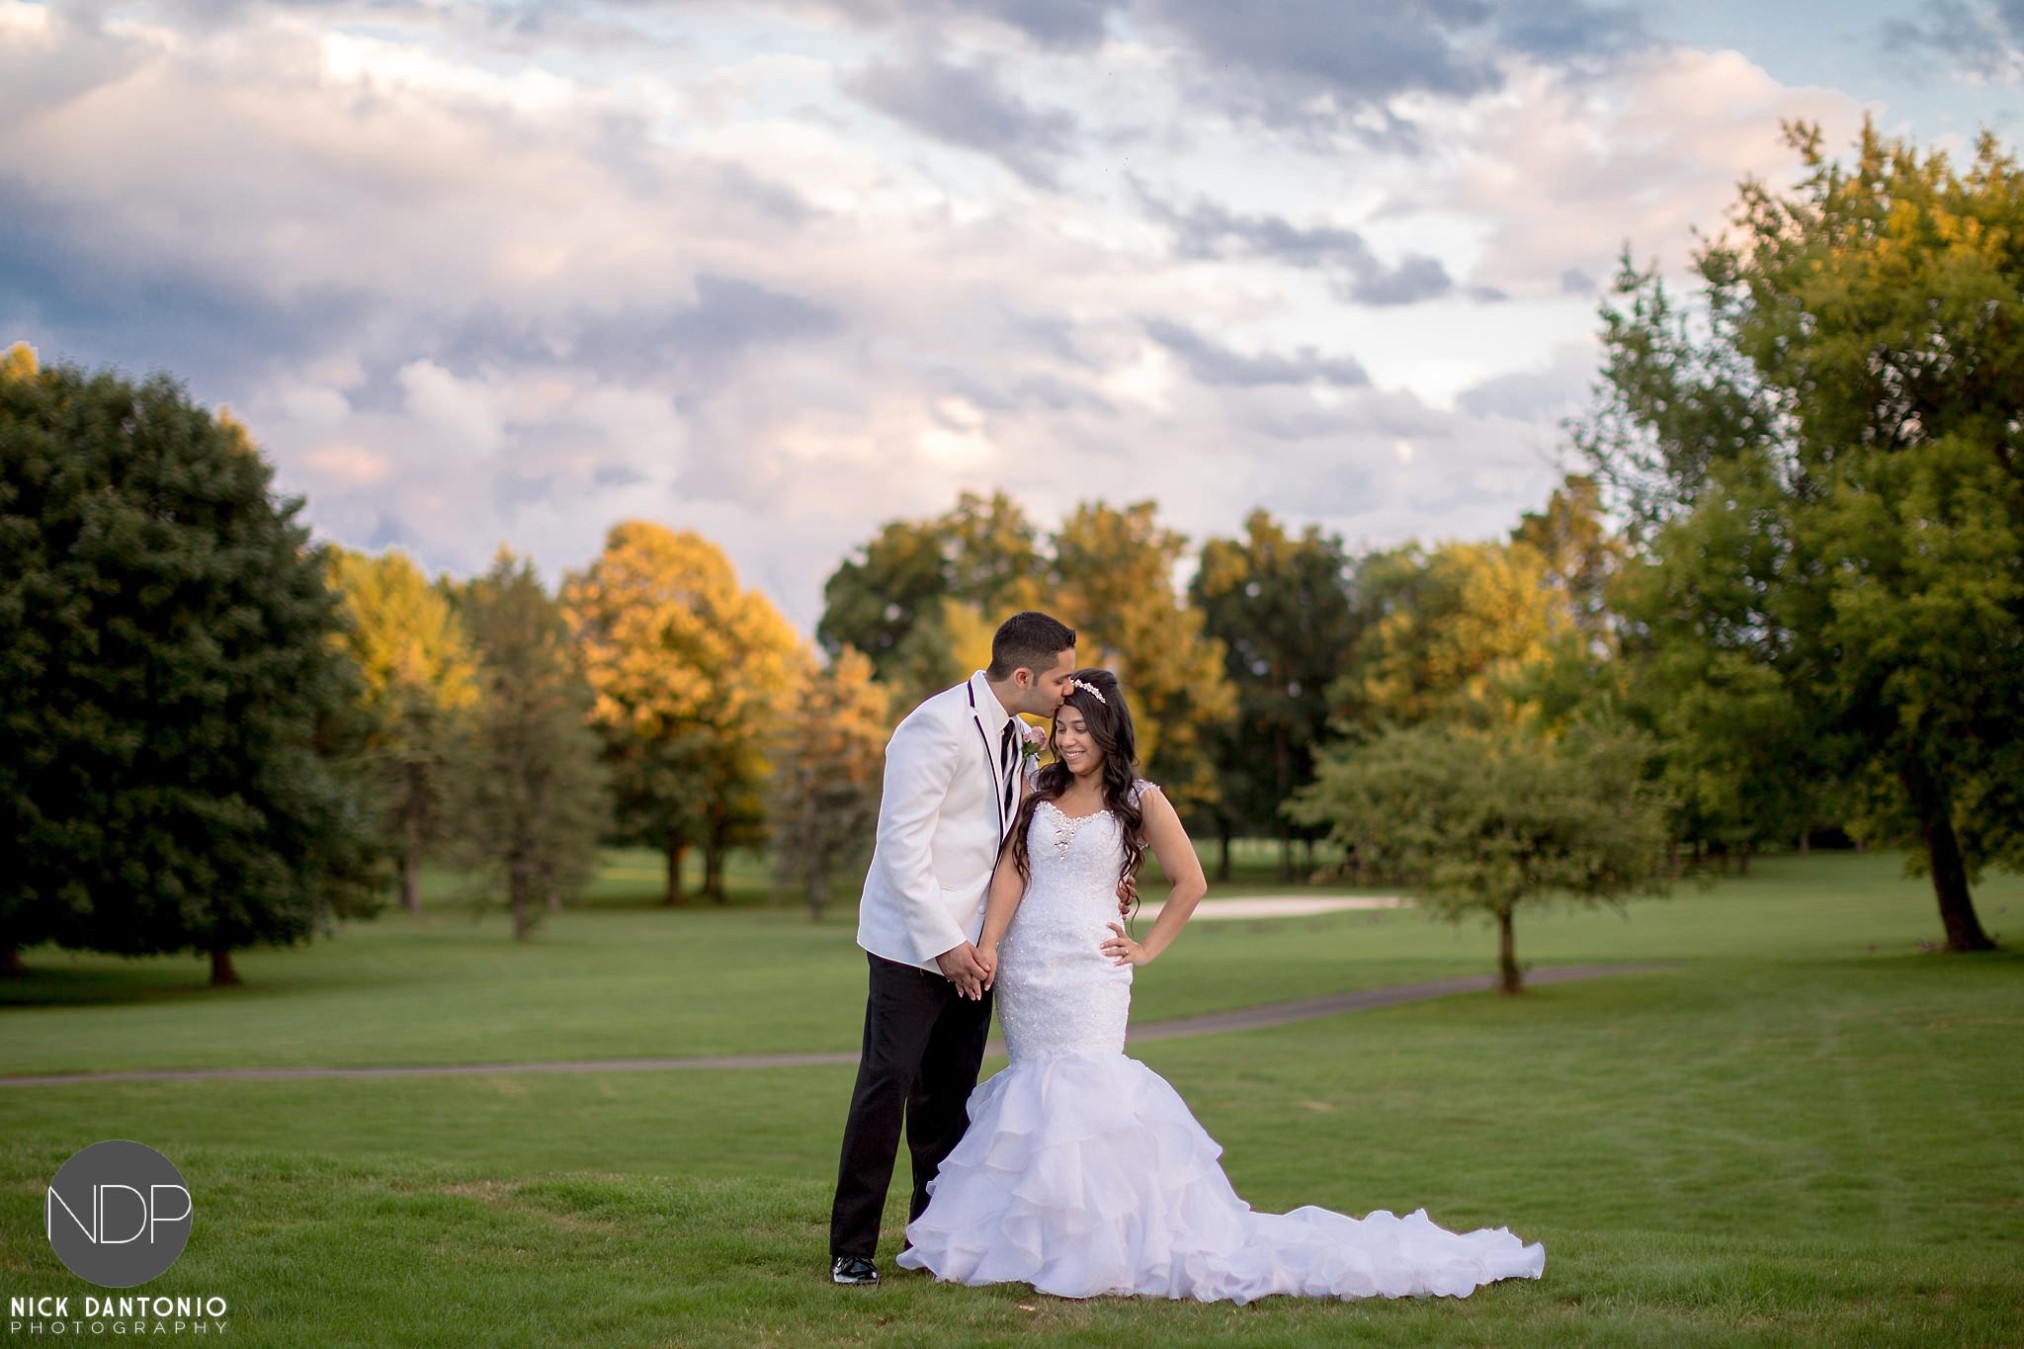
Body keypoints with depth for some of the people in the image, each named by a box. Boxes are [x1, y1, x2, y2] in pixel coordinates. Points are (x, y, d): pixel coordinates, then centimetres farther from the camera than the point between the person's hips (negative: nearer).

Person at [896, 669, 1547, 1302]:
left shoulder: (1139, 801, 2)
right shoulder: (1037, 789, 10)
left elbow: (1189, 883, 8)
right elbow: (1011, 868, 1)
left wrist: (1146, 948, 4)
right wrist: (988, 942, -12)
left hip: (1088, 972, -4)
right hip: (1023, 967, 4)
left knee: (1077, 1087, -13)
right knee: (1039, 1083, 4)